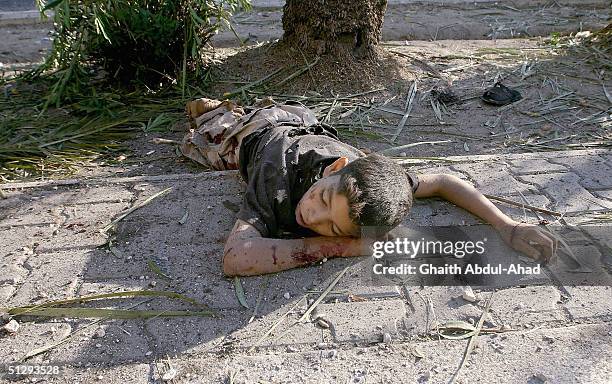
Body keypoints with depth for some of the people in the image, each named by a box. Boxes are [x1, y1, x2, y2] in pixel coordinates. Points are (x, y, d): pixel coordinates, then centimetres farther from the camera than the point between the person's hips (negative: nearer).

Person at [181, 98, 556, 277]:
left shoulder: (365, 176, -44)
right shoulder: (279, 180, -54)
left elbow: (442, 181, -31)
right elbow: (236, 258, -66)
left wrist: (508, 226, -44)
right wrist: (335, 247, -64)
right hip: (254, 134, -1)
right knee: (197, 144, 35)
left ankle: (264, 106, 60)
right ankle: (216, 109, 55)